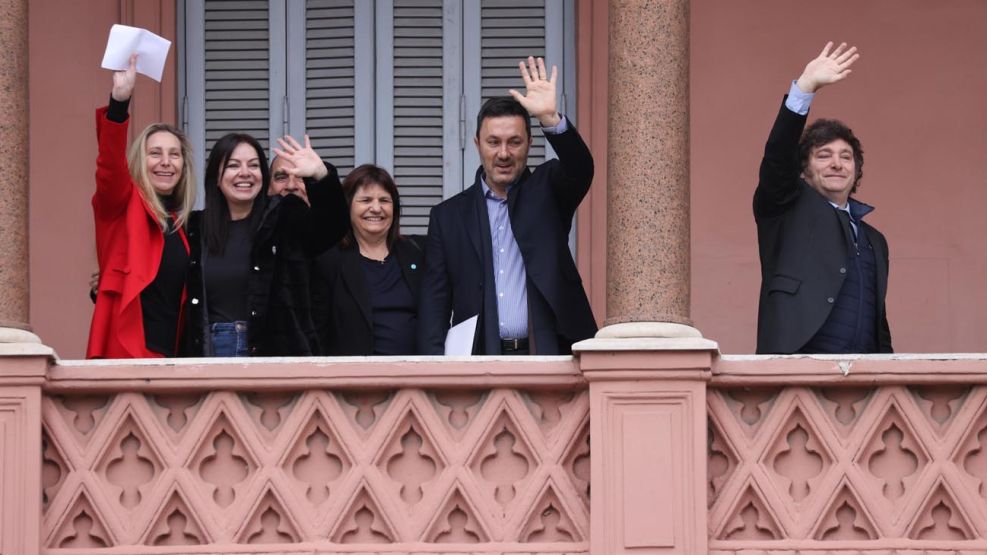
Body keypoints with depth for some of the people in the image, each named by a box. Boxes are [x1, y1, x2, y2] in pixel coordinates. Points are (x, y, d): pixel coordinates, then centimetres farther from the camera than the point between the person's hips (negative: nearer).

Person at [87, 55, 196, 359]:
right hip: (127, 351, -6)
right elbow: (110, 166, -20)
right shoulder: (123, 206, 0)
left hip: (172, 353, 6)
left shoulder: (179, 221, 16)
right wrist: (119, 101, -33)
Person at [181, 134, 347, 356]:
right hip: (211, 352, 2)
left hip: (276, 352, -2)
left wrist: (321, 175, -34)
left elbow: (331, 226, -18)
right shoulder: (196, 229, 11)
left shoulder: (285, 218, 3)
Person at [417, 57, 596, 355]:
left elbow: (580, 168, -11)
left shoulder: (545, 192, 12)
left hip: (549, 353, -1)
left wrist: (550, 119, -28)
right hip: (480, 361, 1)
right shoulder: (449, 216, 13)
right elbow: (434, 304, 10)